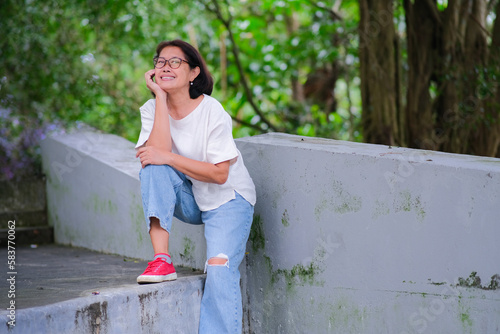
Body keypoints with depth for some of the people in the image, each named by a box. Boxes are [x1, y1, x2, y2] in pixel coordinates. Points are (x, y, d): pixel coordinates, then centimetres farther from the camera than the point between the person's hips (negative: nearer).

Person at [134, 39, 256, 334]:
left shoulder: (213, 113, -17)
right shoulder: (152, 109, -5)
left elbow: (219, 174, -21)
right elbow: (159, 152, -24)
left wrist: (167, 158, -26)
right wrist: (161, 97, -23)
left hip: (228, 199, -4)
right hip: (187, 201, 4)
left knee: (219, 265, -25)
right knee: (152, 167, -24)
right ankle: (162, 260, -29)